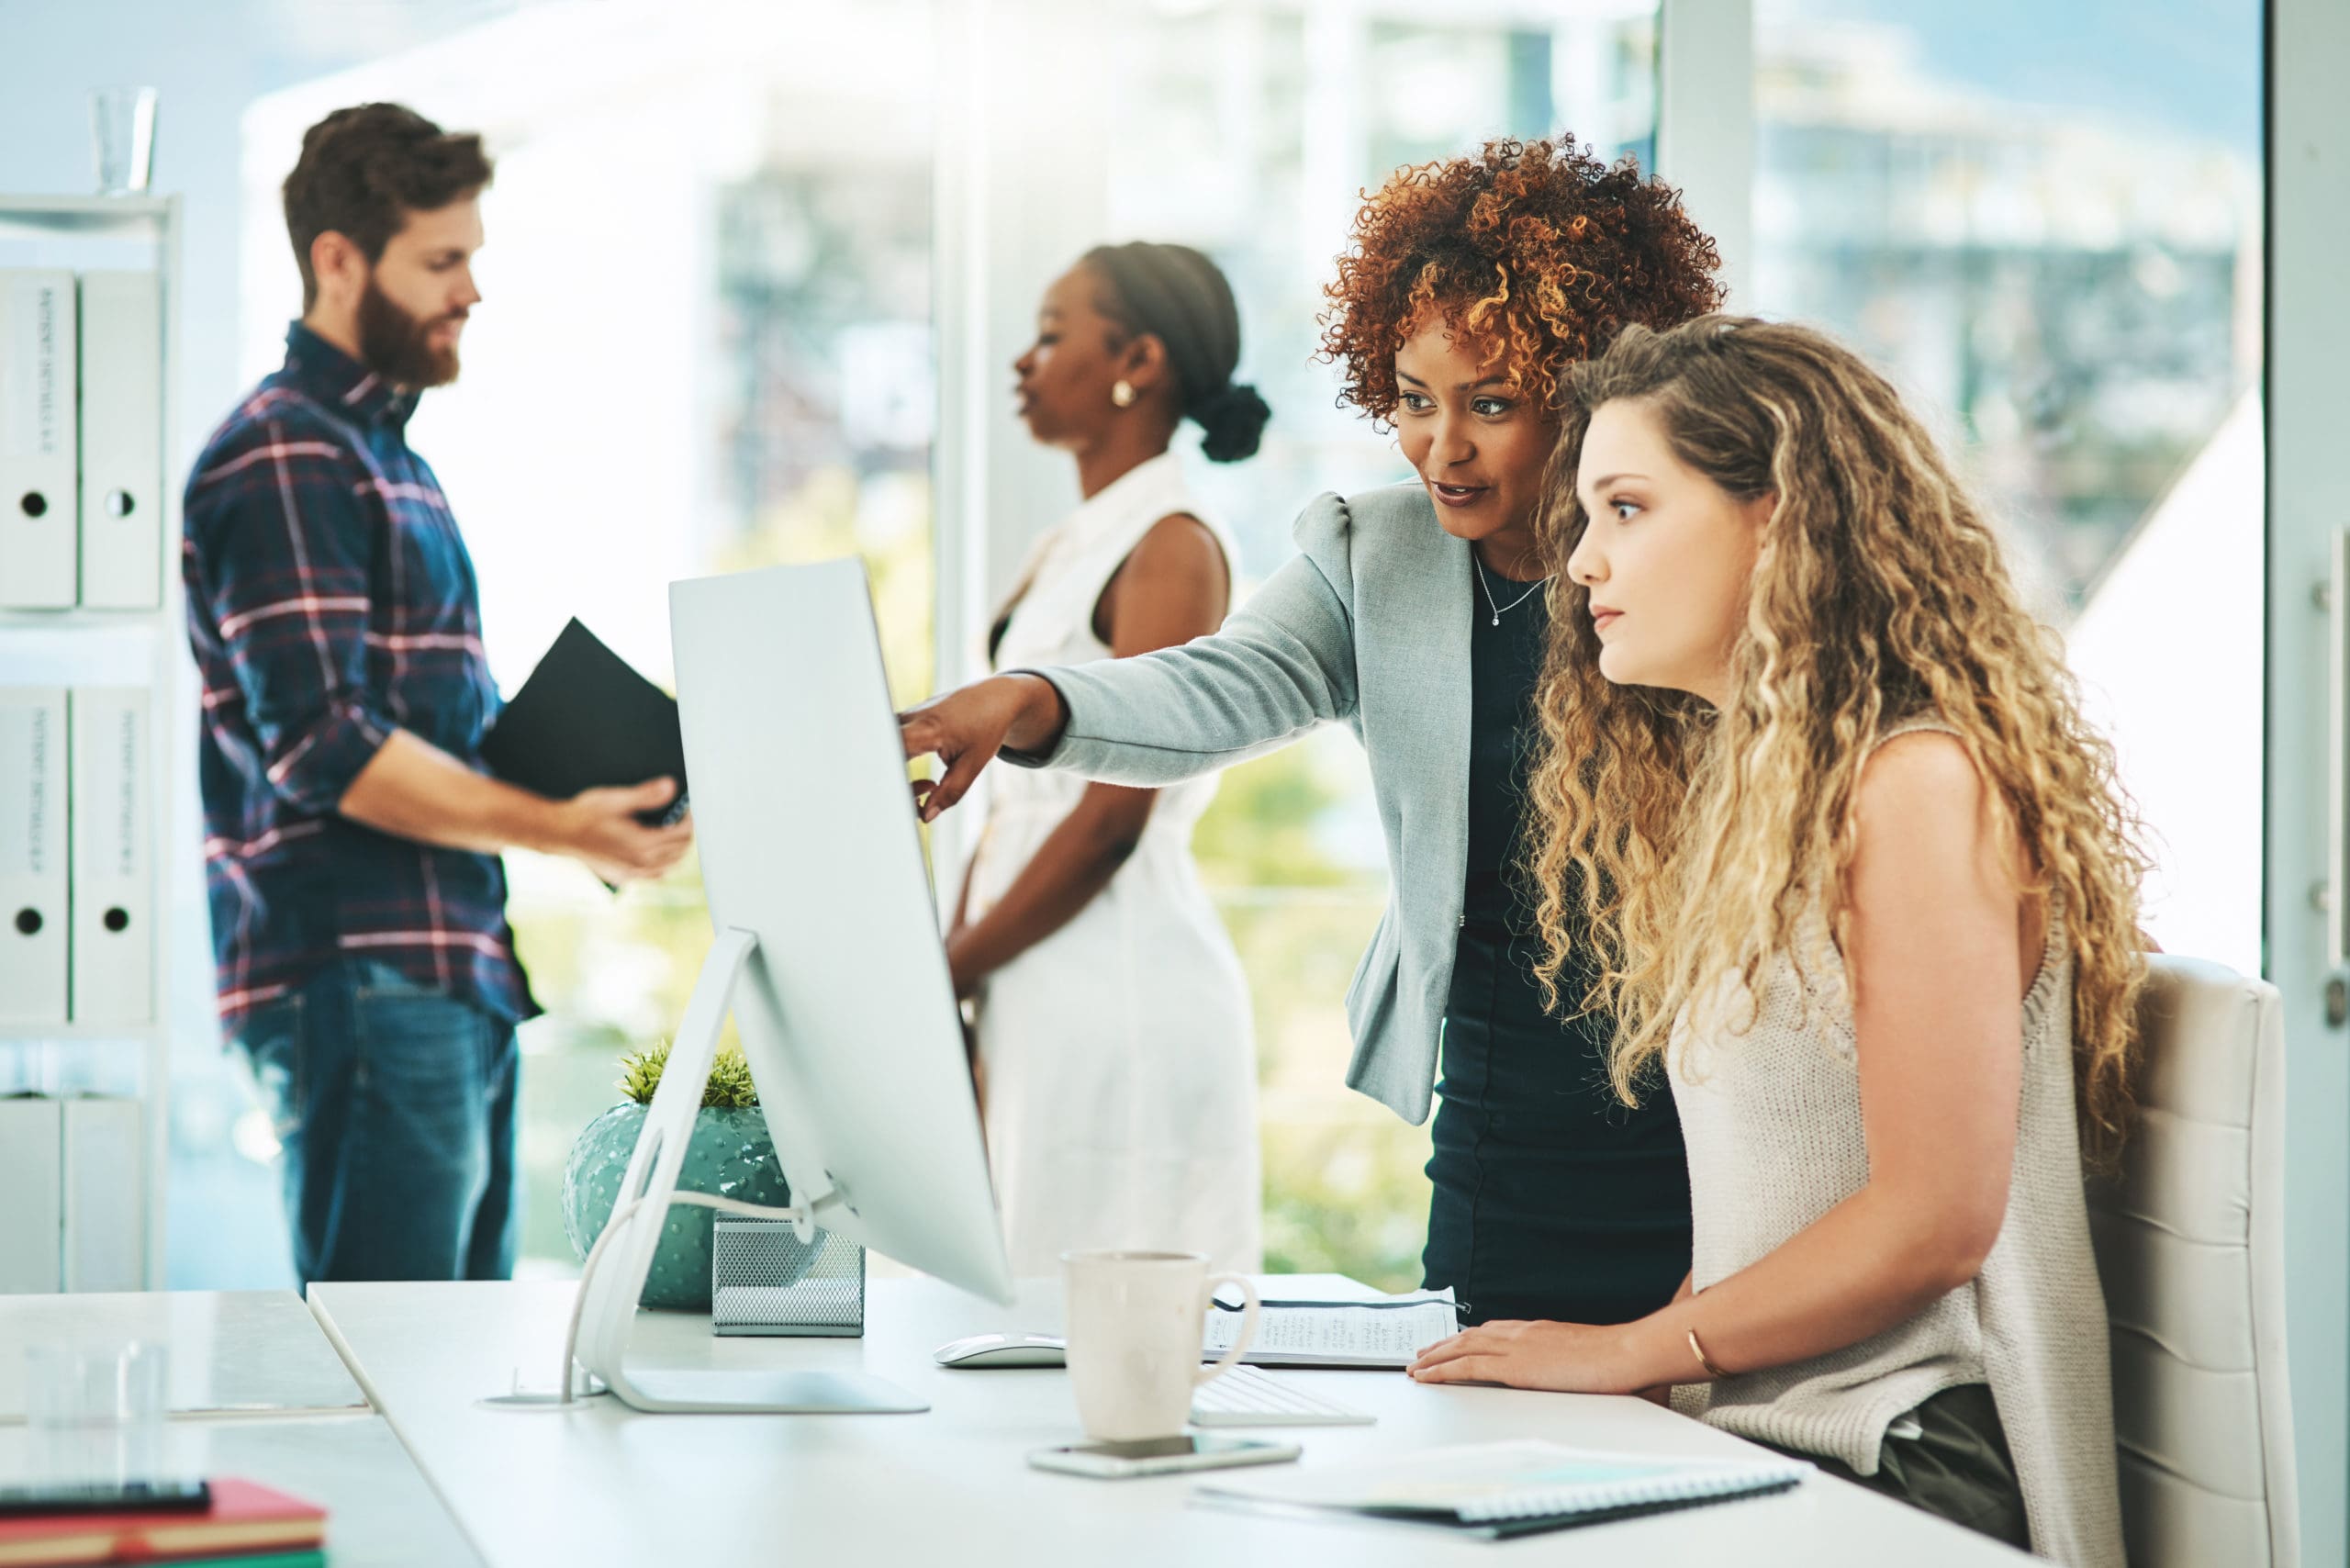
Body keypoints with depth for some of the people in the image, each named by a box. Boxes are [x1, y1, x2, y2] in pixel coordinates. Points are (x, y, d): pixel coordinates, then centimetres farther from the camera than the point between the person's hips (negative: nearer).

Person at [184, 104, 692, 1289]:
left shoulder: (388, 457, 22)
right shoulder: (282, 458, -10)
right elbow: (323, 747, -19)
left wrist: (584, 789, 10)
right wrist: (555, 829, -21)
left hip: (454, 972, 10)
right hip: (358, 980, -10)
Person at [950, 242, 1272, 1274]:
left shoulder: (1173, 546, -10)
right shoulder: (1062, 551, 18)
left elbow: (1113, 814, -16)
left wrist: (951, 970, -12)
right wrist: (944, 959, 6)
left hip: (1123, 976, -9)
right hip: (1033, 991, 9)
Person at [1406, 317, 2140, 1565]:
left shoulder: (1920, 781, -11)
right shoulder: (1734, 785, 18)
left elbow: (1933, 1218, -16)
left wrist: (1633, 1352, -8)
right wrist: (1669, 1344, 3)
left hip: (1914, 1464, -8)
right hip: (1759, 1442, 8)